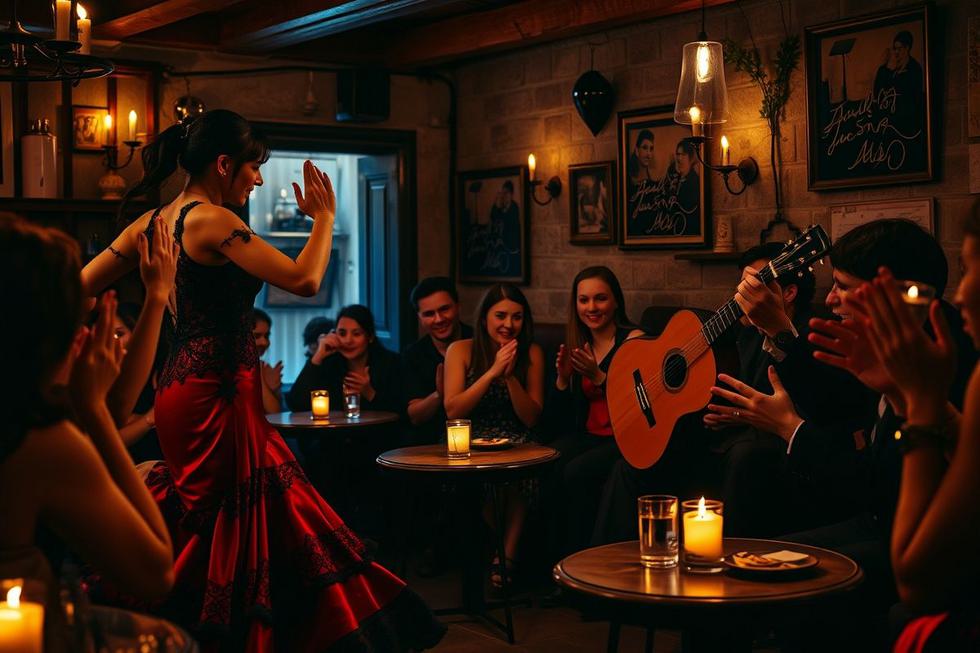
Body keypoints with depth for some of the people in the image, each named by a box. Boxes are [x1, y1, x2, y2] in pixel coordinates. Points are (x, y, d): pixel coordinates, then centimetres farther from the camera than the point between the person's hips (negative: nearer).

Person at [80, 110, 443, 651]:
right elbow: (304, 280, -18)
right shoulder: (212, 220, -14)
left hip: (180, 393, 9)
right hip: (219, 398, -9)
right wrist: (324, 217, -4)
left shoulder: (151, 223, 11)